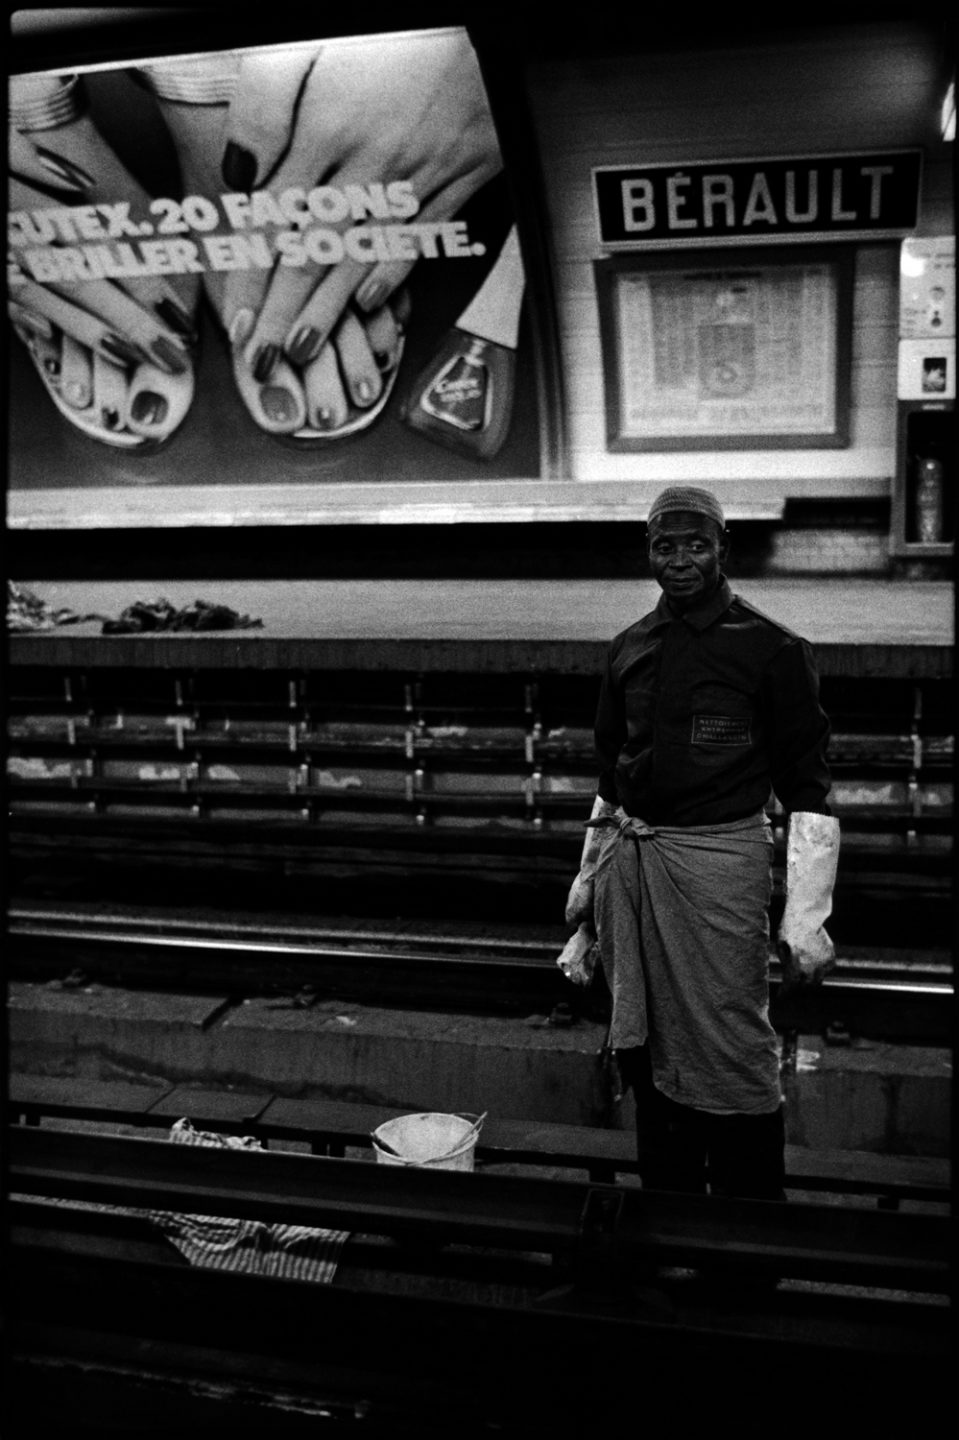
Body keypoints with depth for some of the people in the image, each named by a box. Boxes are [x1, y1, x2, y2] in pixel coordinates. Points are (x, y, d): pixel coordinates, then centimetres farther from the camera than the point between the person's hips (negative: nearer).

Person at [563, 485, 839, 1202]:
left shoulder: (773, 650, -6)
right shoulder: (630, 648, 11)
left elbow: (808, 791, -7)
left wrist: (805, 918, -13)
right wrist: (589, 877, 20)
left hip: (718, 858, -6)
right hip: (631, 859, 6)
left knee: (733, 1056, -3)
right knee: (646, 1050, 14)